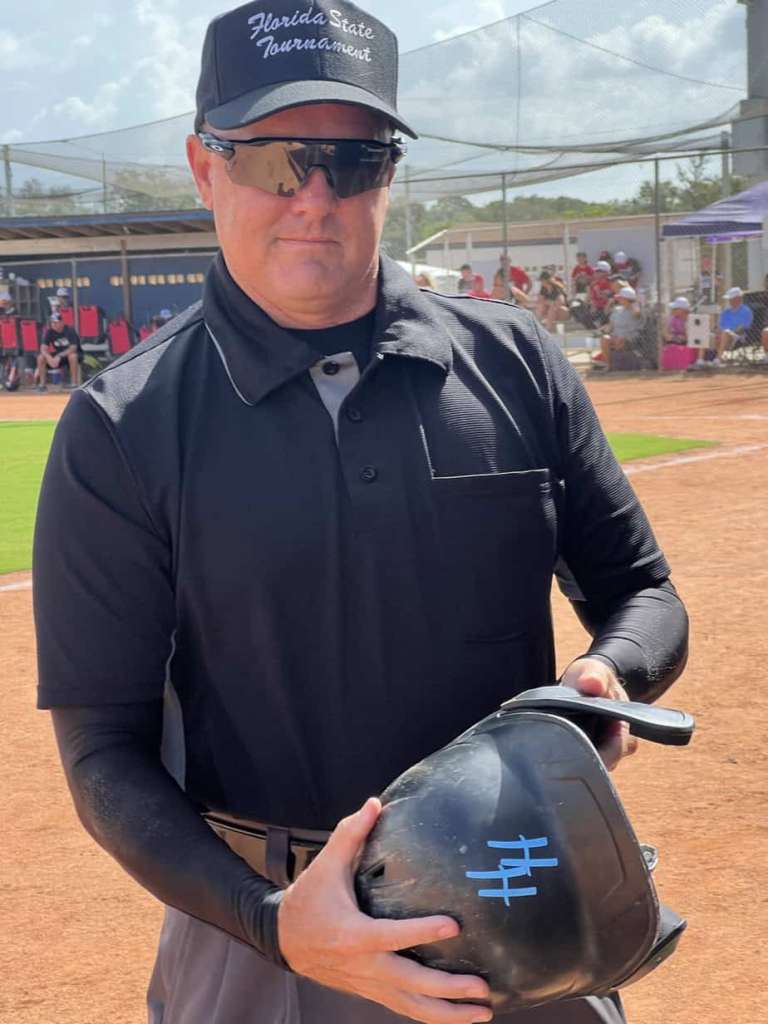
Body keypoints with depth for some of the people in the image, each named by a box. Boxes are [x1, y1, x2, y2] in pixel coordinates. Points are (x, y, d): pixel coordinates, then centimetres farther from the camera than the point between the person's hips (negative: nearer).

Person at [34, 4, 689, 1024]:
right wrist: (273, 922, -24)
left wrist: (608, 674, -15)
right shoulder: (120, 431, -9)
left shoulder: (513, 361, -2)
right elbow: (105, 753, -9)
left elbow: (643, 592, 8)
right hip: (257, 931, -2)